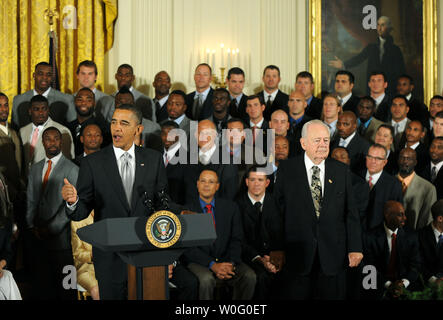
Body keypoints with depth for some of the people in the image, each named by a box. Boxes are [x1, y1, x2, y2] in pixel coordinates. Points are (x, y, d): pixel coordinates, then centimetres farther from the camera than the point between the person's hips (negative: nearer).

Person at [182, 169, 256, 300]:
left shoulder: (231, 207, 8)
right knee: (206, 279, -35)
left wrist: (231, 263, -13)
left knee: (249, 276, -24)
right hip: (198, 262, -3)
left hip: (226, 261, 3)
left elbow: (236, 240, 6)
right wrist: (212, 265, -19)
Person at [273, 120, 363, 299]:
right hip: (298, 254, -1)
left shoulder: (341, 171, 5)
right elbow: (277, 211, -1)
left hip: (334, 254, 1)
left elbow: (351, 212, 4)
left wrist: (355, 248, -1)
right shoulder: (286, 170, 1)